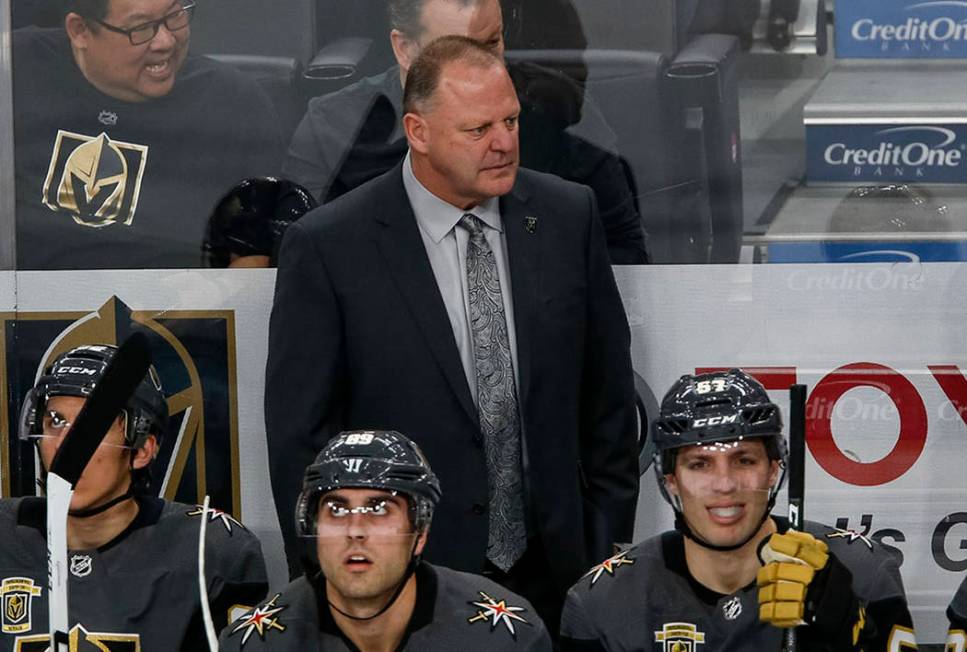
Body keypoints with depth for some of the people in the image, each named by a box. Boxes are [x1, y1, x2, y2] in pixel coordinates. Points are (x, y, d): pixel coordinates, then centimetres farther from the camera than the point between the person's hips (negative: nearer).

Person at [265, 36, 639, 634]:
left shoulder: (568, 217, 2)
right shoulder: (328, 247, -9)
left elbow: (607, 399, 8)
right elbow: (301, 437, -5)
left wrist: (609, 550, 6)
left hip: (553, 577, 3)